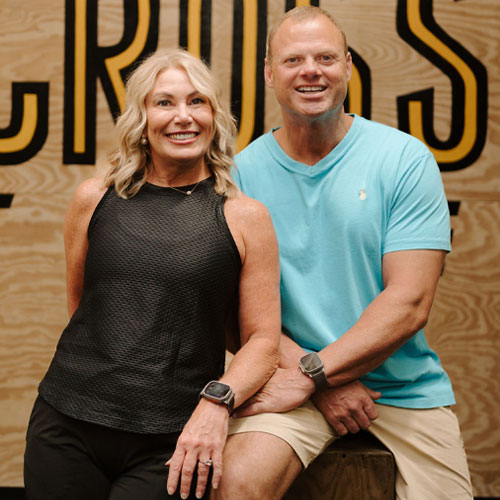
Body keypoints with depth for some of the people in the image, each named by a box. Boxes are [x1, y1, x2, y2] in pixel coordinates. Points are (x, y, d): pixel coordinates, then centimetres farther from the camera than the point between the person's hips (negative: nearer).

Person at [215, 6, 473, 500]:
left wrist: (310, 373, -17)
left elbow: (409, 302, -10)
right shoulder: (243, 171, 0)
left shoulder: (406, 159, -4)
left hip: (404, 387, 1)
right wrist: (315, 375, -15)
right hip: (296, 375, -1)